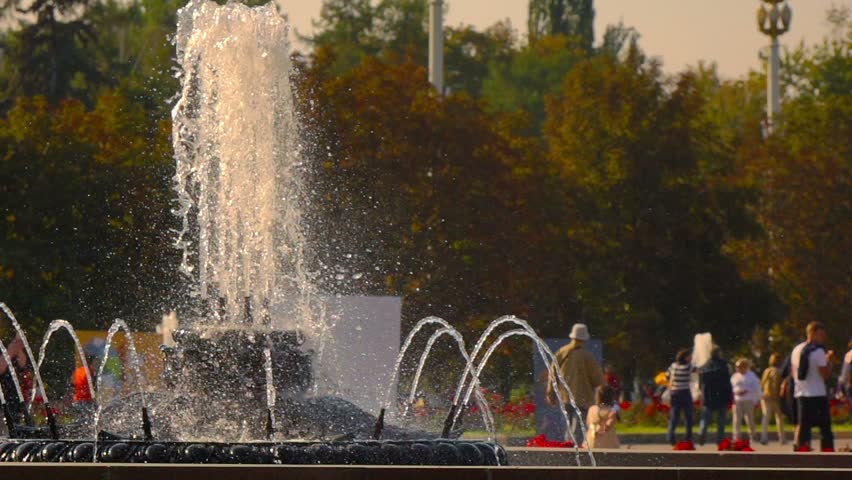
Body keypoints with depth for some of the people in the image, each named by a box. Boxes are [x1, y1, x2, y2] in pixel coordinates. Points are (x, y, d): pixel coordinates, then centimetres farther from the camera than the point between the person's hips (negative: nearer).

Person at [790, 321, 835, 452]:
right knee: (825, 426, -2)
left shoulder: (797, 350, 12)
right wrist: (829, 361, 0)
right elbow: (825, 374, -14)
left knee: (803, 426, 9)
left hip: (801, 394, 7)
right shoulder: (818, 351, -12)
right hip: (817, 394, -7)